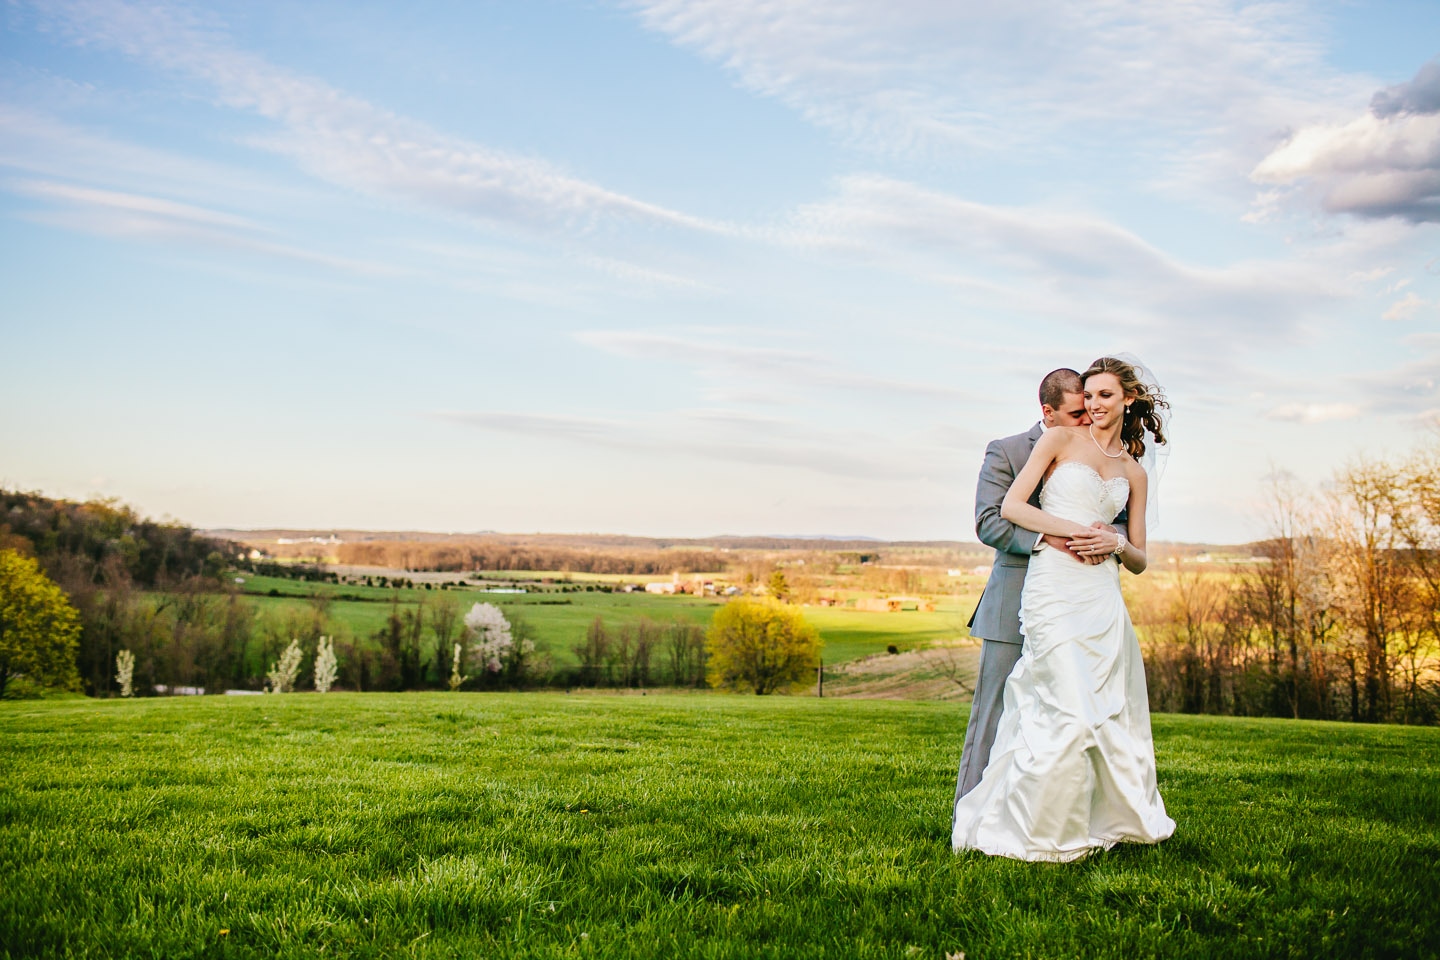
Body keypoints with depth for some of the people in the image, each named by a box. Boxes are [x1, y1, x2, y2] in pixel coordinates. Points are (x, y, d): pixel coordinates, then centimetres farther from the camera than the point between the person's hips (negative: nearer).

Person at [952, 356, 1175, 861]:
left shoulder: (1135, 473, 16)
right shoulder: (1060, 439, 5)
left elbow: (1139, 560, 16)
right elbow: (1011, 506, -3)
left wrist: (1116, 543, -6)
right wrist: (1071, 530, -13)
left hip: (1103, 592, 5)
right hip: (1053, 588, -5)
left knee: (1112, 712, 6)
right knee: (1072, 714, -12)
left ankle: (1112, 817, 23)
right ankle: (1012, 828, -1)